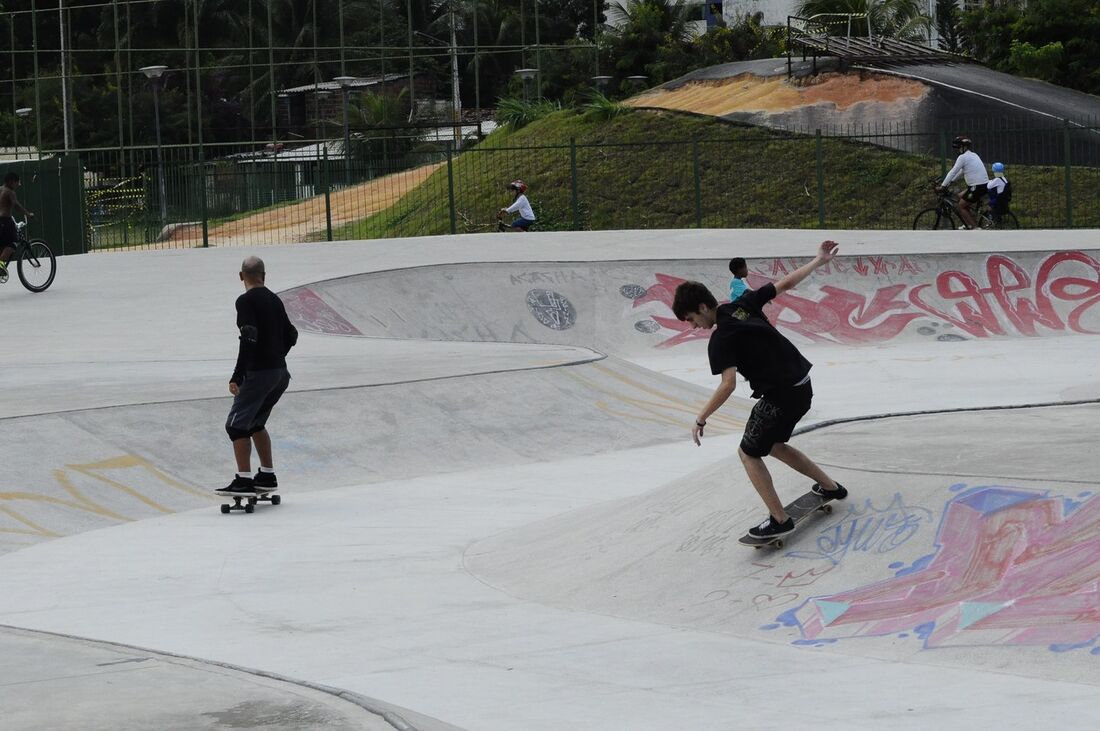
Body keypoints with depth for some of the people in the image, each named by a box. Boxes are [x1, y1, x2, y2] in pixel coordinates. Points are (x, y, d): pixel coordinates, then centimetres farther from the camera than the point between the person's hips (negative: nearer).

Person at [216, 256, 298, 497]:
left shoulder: (246, 301, -11)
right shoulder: (274, 299, 12)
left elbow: (249, 339, -21)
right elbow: (290, 335, 20)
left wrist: (237, 376, -20)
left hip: (258, 372, -8)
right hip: (280, 372, 8)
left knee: (237, 425, -6)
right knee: (255, 423, 21)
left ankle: (243, 481, -15)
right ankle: (267, 477, 21)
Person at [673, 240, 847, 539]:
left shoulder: (721, 339, -18)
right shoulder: (745, 304, 3)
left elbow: (728, 384, -26)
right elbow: (786, 283, 9)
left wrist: (701, 419, -20)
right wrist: (819, 261, 20)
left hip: (781, 396, -9)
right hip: (802, 386, 9)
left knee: (749, 453, 5)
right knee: (773, 444, 26)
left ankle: (779, 520, 3)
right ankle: (830, 486, 35)